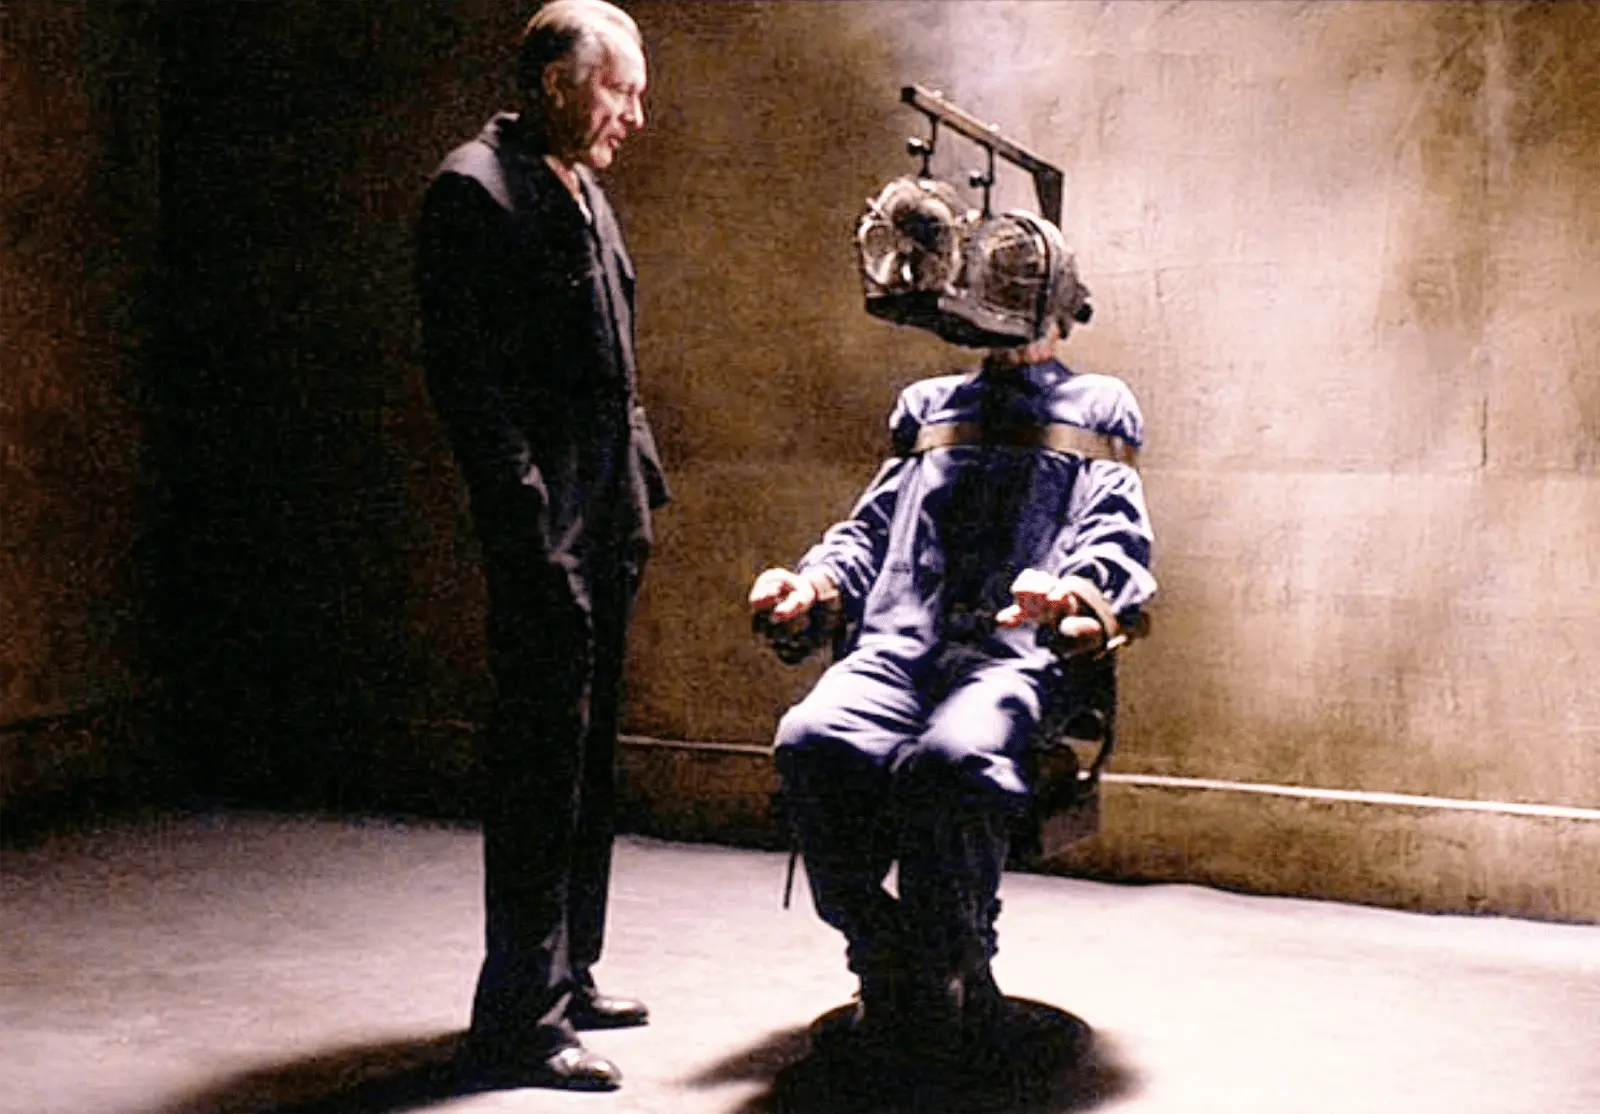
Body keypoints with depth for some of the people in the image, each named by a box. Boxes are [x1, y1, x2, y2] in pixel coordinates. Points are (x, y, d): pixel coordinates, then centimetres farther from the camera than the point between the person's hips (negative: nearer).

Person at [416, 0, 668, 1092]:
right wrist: (530, 526, -21)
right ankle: (521, 1021, 1)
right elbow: (467, 376, -17)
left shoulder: (587, 198, 18)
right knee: (540, 767, -6)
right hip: (545, 535, -9)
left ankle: (569, 975, 27)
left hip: (607, 528, 10)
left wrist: (640, 490, 16)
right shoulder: (476, 191, -11)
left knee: (587, 762, 15)